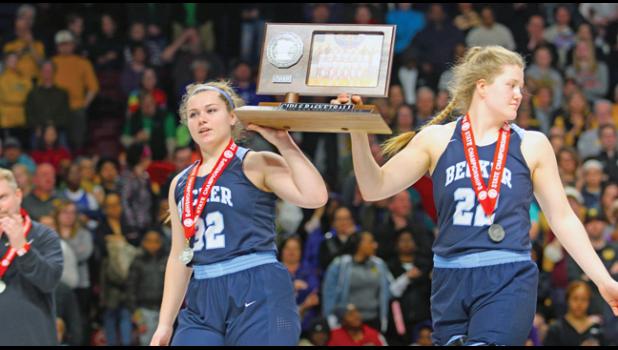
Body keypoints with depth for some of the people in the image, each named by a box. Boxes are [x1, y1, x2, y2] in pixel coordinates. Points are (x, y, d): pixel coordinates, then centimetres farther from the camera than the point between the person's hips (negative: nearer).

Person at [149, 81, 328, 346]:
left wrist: (283, 142, -14)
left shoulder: (257, 165, 1)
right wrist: (165, 324, 17)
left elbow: (315, 196, -15)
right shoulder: (180, 184, 17)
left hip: (259, 295, -5)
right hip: (203, 304, 6)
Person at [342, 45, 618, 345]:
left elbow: (562, 218, 11)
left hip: (509, 280, -2)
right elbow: (375, 188, 5)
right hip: (450, 281, 2)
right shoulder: (437, 139, 6)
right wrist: (358, 131, -9)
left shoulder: (531, 145, 5)